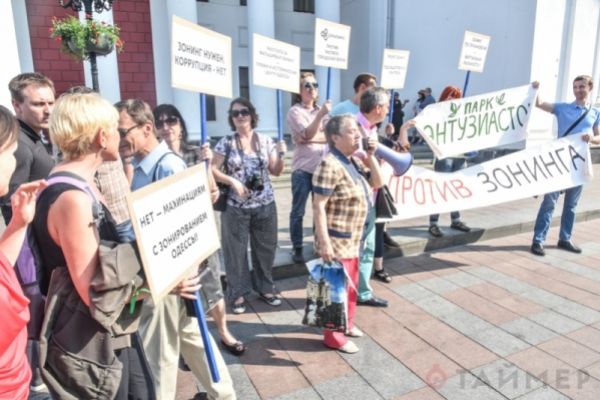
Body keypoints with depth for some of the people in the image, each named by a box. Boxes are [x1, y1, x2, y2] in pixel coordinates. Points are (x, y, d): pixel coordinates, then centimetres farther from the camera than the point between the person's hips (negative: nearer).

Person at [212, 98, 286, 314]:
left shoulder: (266, 141, 4)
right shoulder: (226, 143, -2)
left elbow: (276, 171, 7)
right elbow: (213, 170, -3)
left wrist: (280, 154, -10)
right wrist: (233, 181, -17)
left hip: (265, 205, 2)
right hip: (236, 207, -2)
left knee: (265, 248, 11)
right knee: (236, 250, 5)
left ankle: (265, 288, 29)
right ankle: (238, 293, 20)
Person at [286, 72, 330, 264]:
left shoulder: (321, 110, 15)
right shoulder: (295, 111, -1)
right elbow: (308, 134, -15)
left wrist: (311, 138, -12)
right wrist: (320, 114, -27)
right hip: (303, 169, -5)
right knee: (298, 212, 1)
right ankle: (297, 248, 13)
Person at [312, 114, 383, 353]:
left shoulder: (355, 161, 7)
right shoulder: (330, 165, -21)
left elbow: (377, 183, 13)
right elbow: (318, 206, -23)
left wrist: (370, 156, -1)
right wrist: (324, 242, -25)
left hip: (353, 239, 9)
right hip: (336, 241, -9)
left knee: (351, 285, 22)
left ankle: (347, 324, 41)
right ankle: (334, 336, 22)